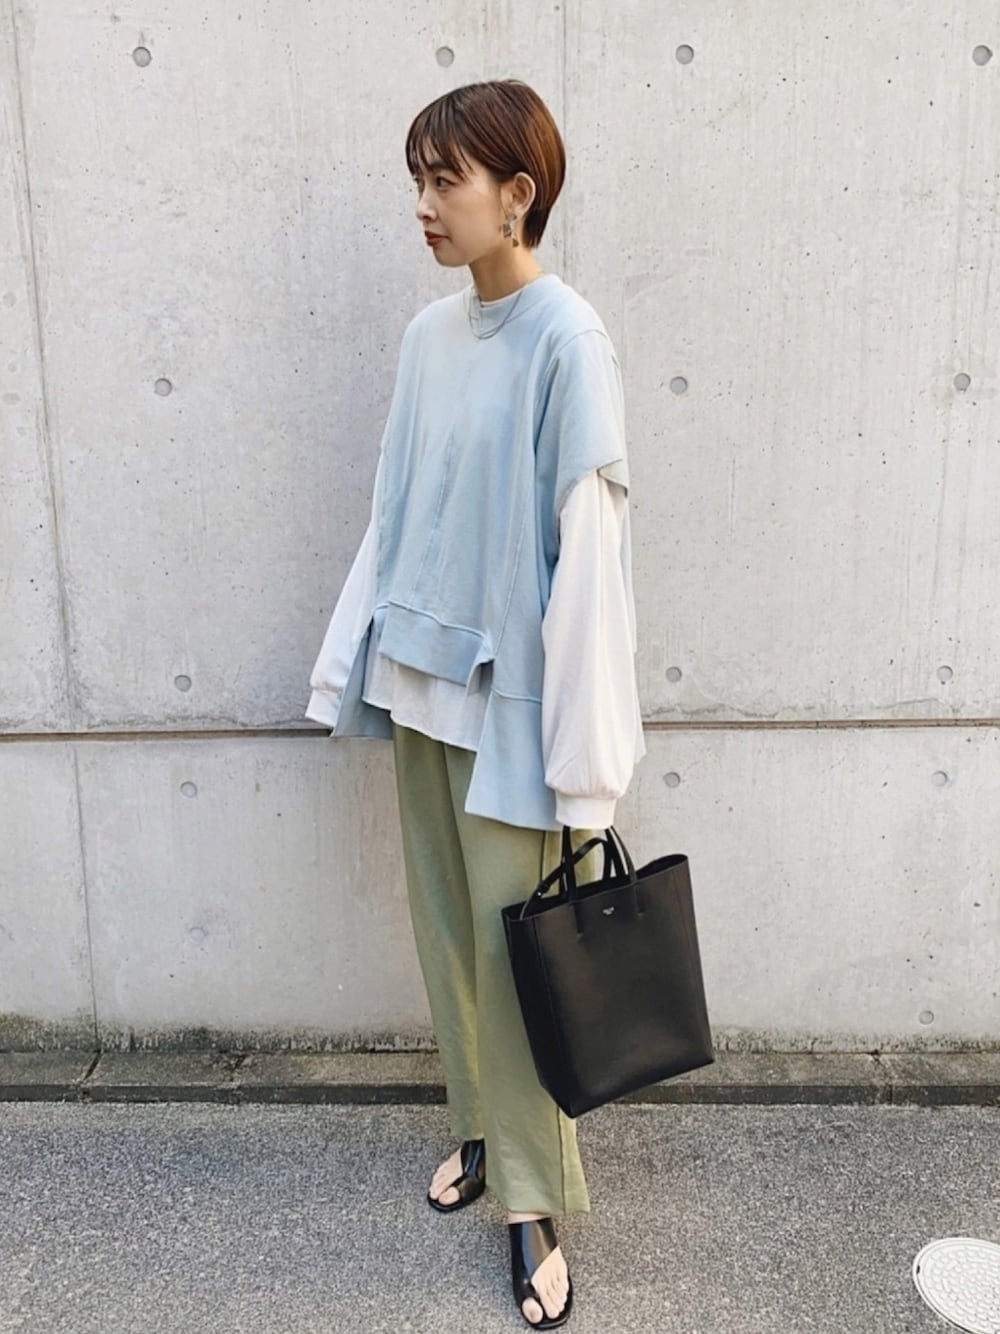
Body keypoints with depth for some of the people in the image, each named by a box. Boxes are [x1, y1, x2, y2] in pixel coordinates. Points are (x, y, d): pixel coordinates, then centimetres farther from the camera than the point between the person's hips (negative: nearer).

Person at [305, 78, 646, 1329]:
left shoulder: (566, 340, -14)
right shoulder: (428, 333, 7)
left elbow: (588, 550, -17)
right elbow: (394, 515, 11)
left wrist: (582, 752, -17)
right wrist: (352, 665, 12)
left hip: (509, 695, -6)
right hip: (422, 677, 7)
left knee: (513, 950, 4)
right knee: (446, 931, 17)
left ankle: (532, 1203, 23)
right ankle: (481, 1130, 39)